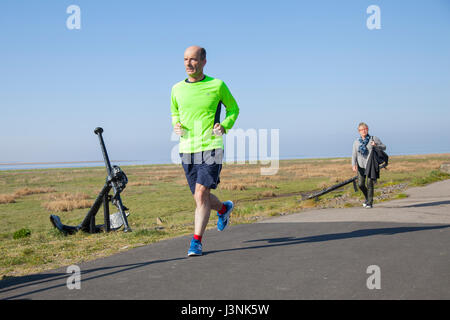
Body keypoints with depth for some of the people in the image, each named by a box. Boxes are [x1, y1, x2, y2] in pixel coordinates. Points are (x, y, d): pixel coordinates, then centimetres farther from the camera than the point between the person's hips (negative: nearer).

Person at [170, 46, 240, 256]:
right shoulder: (177, 89, 7)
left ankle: (196, 242, -7)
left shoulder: (217, 86, -2)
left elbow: (233, 109, 12)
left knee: (201, 194, -16)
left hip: (211, 147, -4)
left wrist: (224, 126, -7)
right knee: (200, 198, 11)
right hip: (187, 150, 4)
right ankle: (224, 209, 44)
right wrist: (176, 125, 0)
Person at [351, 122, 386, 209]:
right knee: (360, 184, -1)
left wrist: (376, 145, -15)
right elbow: (354, 154, 5)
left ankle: (370, 202, 1)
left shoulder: (374, 139, 3)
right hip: (361, 166, 3)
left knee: (369, 183, -8)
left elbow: (384, 147, 5)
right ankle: (367, 198, 25)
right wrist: (354, 165, -9)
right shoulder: (356, 142, 9)